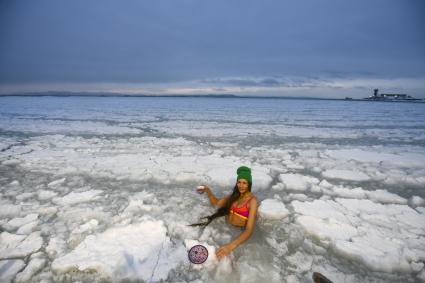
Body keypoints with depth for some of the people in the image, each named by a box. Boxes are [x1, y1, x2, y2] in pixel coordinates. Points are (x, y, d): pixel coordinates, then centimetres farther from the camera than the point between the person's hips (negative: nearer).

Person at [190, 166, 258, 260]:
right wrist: (208, 190, -4)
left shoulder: (252, 200, -17)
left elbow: (249, 229, -28)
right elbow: (217, 203, 15)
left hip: (238, 232, -5)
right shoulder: (235, 195, 6)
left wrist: (231, 245, -43)